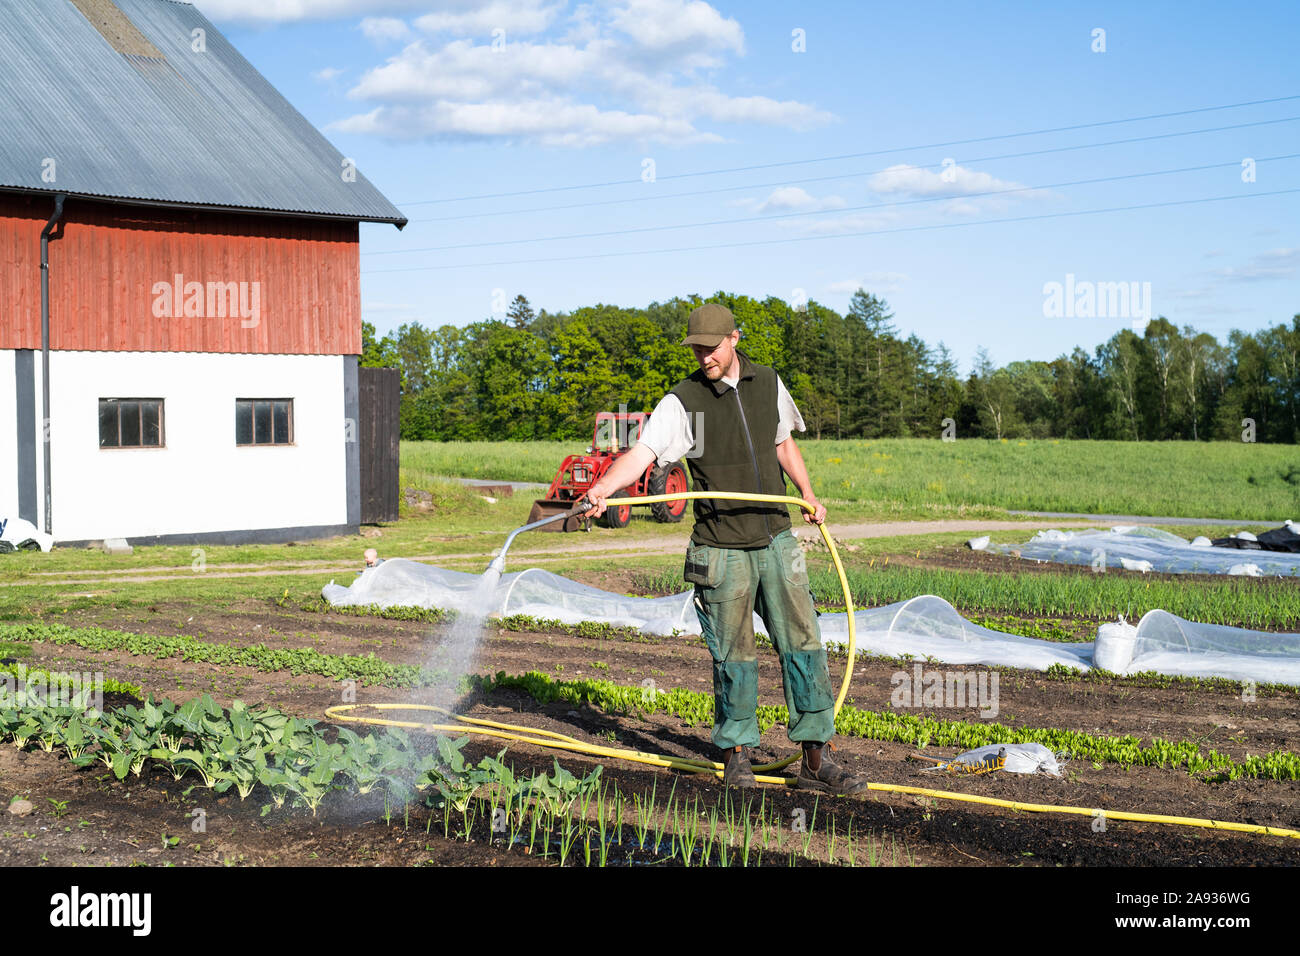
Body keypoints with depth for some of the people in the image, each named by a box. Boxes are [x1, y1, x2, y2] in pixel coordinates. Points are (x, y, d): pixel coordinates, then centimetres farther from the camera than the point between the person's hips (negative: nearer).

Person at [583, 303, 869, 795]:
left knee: (802, 641, 0)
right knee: (733, 655, 2)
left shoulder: (768, 384, 6)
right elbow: (642, 451, -21)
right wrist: (604, 487, -39)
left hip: (776, 539, 4)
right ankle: (737, 751, 19)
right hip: (722, 551, -3)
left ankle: (816, 758, 5)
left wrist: (809, 496, 12)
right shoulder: (683, 402, -8)